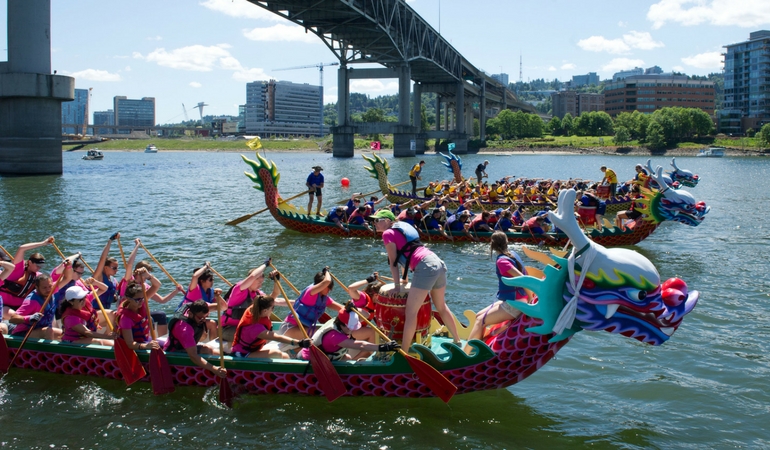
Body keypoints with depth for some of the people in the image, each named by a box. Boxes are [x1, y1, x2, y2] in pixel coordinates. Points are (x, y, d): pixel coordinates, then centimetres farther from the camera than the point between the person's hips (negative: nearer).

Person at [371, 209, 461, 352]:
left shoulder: (388, 234, 0)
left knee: (410, 312, -7)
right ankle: (458, 342, 35)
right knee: (441, 307, 24)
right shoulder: (401, 227, 24)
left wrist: (397, 286, 4)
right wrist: (404, 279, 36)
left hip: (425, 268, -9)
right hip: (439, 263, 9)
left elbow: (393, 262, -1)